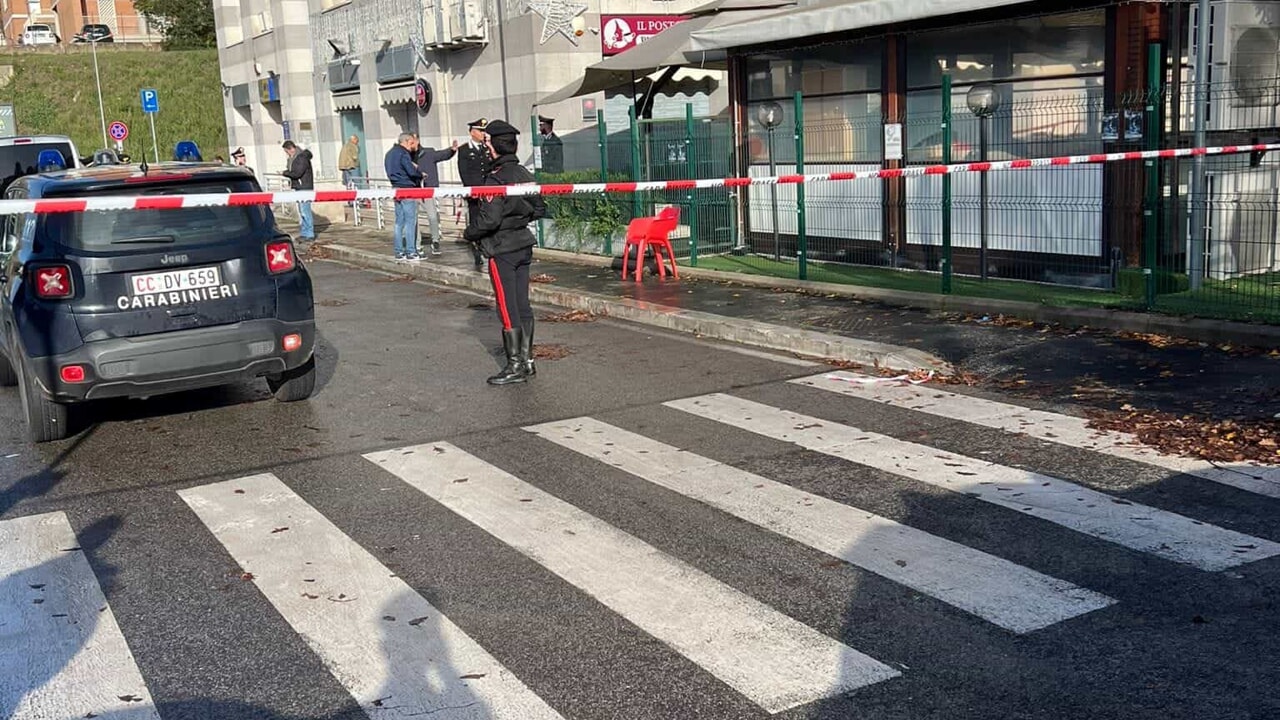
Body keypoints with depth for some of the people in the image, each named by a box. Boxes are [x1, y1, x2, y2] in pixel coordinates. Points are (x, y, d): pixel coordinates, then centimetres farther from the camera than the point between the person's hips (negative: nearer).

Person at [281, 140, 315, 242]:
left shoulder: (302, 158, -16)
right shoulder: (294, 157, 15)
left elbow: (297, 173, -21)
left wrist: (285, 173, -9)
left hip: (304, 188, -10)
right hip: (299, 188, 10)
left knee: (305, 211, -10)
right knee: (301, 211, 14)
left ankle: (310, 234, -6)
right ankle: (303, 233, 21)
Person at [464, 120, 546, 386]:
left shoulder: (495, 178, -18)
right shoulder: (523, 174, 5)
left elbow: (489, 218, -22)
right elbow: (539, 209, 14)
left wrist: (470, 233, -6)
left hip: (502, 249, -8)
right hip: (524, 245, 8)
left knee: (507, 308, -1)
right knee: (522, 305, 13)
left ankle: (516, 366, 4)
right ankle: (527, 360, 19)